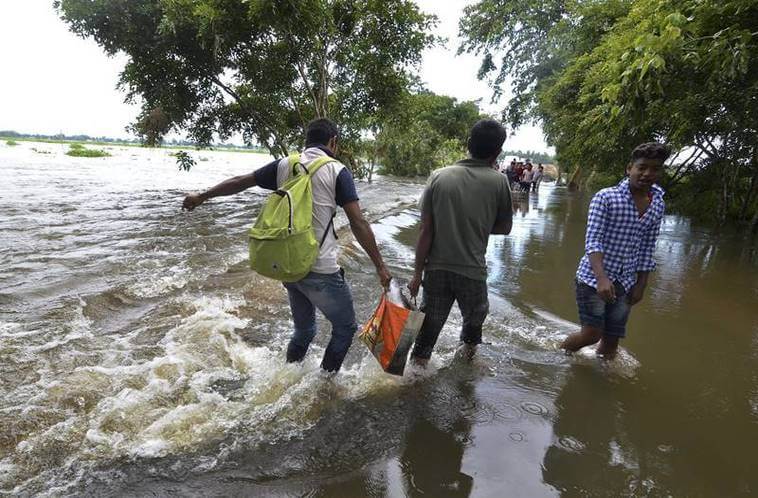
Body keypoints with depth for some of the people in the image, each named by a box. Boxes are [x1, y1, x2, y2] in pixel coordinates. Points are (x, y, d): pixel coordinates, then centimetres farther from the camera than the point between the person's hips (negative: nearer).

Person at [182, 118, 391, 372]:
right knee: (345, 328, 13)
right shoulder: (337, 171, -7)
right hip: (321, 270, -6)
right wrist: (380, 265, -6)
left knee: (303, 329, 24)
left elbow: (239, 182, 17)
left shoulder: (284, 165, 7)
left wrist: (201, 197, 32)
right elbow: (358, 223, -12)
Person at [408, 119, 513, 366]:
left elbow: (426, 231, -7)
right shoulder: (499, 182, -7)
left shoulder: (439, 177, -5)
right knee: (474, 319, 25)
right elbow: (504, 228, 5)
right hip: (472, 270, -1)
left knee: (428, 326, 14)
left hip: (436, 269, 1)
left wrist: (417, 273, 0)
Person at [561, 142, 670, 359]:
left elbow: (646, 250, 11)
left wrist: (641, 286, 9)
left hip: (624, 283, 5)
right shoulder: (606, 197, -10)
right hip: (593, 277, -5)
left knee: (612, 339, 9)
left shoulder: (658, 206, 6)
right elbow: (592, 241, -17)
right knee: (592, 334, -6)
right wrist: (601, 278, -28)